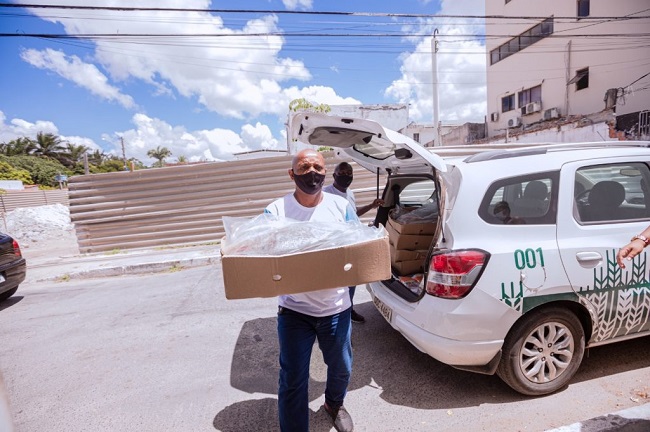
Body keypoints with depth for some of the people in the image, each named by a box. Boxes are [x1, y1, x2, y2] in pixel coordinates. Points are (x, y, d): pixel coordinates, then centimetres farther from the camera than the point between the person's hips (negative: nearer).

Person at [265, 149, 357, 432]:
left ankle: (334, 404, 56)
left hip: (336, 307, 3)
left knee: (341, 367, 23)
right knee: (292, 380, 6)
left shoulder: (341, 206, -3)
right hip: (293, 310, -2)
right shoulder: (276, 210, -8)